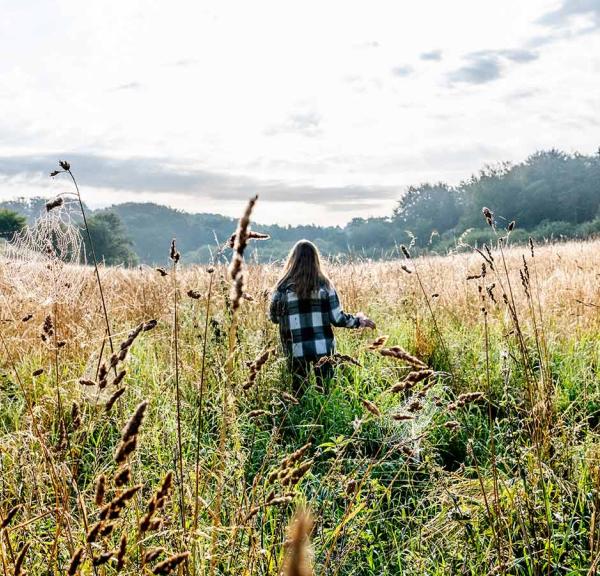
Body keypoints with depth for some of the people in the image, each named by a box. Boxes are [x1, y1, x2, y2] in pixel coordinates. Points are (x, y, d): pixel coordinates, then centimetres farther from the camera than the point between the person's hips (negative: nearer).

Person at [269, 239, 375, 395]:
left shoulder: (284, 287, -6)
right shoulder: (324, 284, -5)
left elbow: (274, 317, 4)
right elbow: (337, 318, -5)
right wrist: (359, 320, 12)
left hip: (296, 351, 0)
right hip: (323, 348, 1)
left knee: (298, 392, 13)